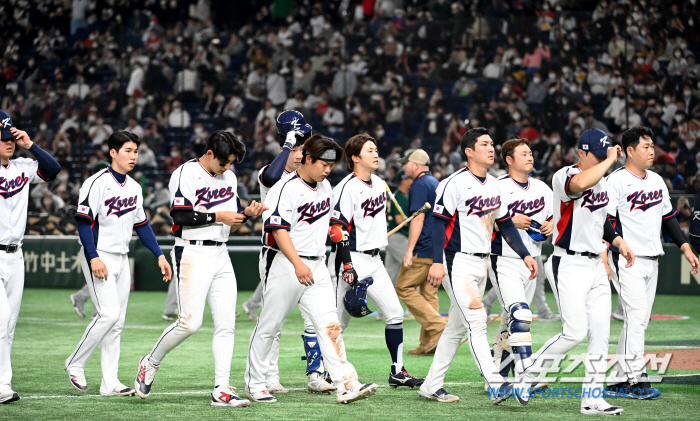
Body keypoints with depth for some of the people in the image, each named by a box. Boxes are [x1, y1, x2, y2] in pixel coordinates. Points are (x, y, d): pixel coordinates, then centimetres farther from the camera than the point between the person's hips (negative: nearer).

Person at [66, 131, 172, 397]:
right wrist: (93, 257, -24)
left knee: (117, 322, 5)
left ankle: (109, 383, 6)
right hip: (99, 258, -8)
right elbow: (83, 221, -16)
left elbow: (142, 225, 18)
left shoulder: (134, 187, 12)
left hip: (121, 260, 8)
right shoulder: (97, 183, -12)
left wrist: (159, 255, 12)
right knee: (109, 314, -17)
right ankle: (75, 364, 0)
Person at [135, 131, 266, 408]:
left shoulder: (229, 178, 16)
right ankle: (150, 364, 11)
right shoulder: (186, 174, -8)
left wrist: (247, 214, 0)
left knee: (226, 324, -1)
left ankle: (222, 390, -1)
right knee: (190, 322, -12)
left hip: (220, 255, 7)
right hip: (192, 254, -7)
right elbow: (180, 215, -17)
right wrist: (217, 216, -16)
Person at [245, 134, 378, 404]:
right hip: (285, 265, -6)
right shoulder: (286, 188, -13)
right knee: (269, 326, 3)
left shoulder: (325, 187, 11)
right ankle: (254, 384, 16)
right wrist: (298, 264, -29)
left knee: (330, 325, -5)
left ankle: (346, 385, -13)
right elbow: (279, 230, -20)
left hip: (316, 266, 6)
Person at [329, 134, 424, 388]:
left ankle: (397, 371, 9)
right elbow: (337, 230, -18)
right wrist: (347, 267, -23)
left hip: (374, 261, 8)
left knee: (395, 313, 3)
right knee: (339, 322, -3)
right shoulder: (347, 188, -14)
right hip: (351, 260, -8)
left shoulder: (379, 184, 12)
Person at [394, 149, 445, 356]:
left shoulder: (419, 185, -11)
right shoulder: (436, 183, 18)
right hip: (439, 249, 9)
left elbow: (418, 218, -19)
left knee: (404, 288, -2)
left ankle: (437, 327, -12)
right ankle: (429, 343, 7)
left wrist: (409, 250, -21)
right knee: (429, 292, 9)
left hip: (423, 249, -9)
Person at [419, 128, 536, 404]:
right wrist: (437, 262, -21)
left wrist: (525, 255, 11)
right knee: (476, 321, -16)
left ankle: (432, 386, 17)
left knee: (457, 327, 11)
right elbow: (439, 222, -15)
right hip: (457, 262, -8)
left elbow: (505, 224, 19)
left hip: (481, 264, 9)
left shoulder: (493, 185, 13)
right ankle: (495, 384, -24)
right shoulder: (455, 184, -12)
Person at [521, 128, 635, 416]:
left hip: (596, 266, 8)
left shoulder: (601, 179, 13)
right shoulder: (563, 176, -14)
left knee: (601, 333, 3)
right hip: (569, 266, -8)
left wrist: (618, 241, 16)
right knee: (576, 332, -12)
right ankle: (528, 374, 5)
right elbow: (581, 183, -40)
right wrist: (610, 160, -28)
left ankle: (592, 398, 7)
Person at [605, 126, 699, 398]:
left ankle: (620, 381, 12)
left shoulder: (656, 180, 14)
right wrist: (605, 260, -20)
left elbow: (668, 217, 21)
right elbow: (605, 221, -14)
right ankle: (636, 379, -14)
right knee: (637, 316, -14)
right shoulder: (616, 181, -10)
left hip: (652, 260, 8)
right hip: (627, 260, -8)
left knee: (639, 320, 8)